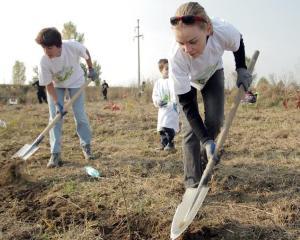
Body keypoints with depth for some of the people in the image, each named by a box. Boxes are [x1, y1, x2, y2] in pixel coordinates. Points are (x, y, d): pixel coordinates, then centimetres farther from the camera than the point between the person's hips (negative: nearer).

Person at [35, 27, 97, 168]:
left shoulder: (73, 46, -33)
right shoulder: (44, 62, -32)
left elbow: (86, 53, -9)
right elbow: (49, 84, -21)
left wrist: (91, 69, 2)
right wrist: (57, 103, -28)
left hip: (75, 82, 0)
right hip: (56, 86, 0)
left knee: (80, 115, -2)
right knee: (55, 117, -10)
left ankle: (86, 145, 19)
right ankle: (55, 154, -5)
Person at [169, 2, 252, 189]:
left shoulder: (224, 31, -40)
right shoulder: (177, 57, -43)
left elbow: (238, 43, -9)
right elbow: (187, 105, -35)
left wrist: (241, 69, -17)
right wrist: (206, 140, -40)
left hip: (213, 73, 2)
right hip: (187, 81, -2)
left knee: (215, 120, -9)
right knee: (191, 127, -14)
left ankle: (203, 166, 14)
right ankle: (193, 182, -4)